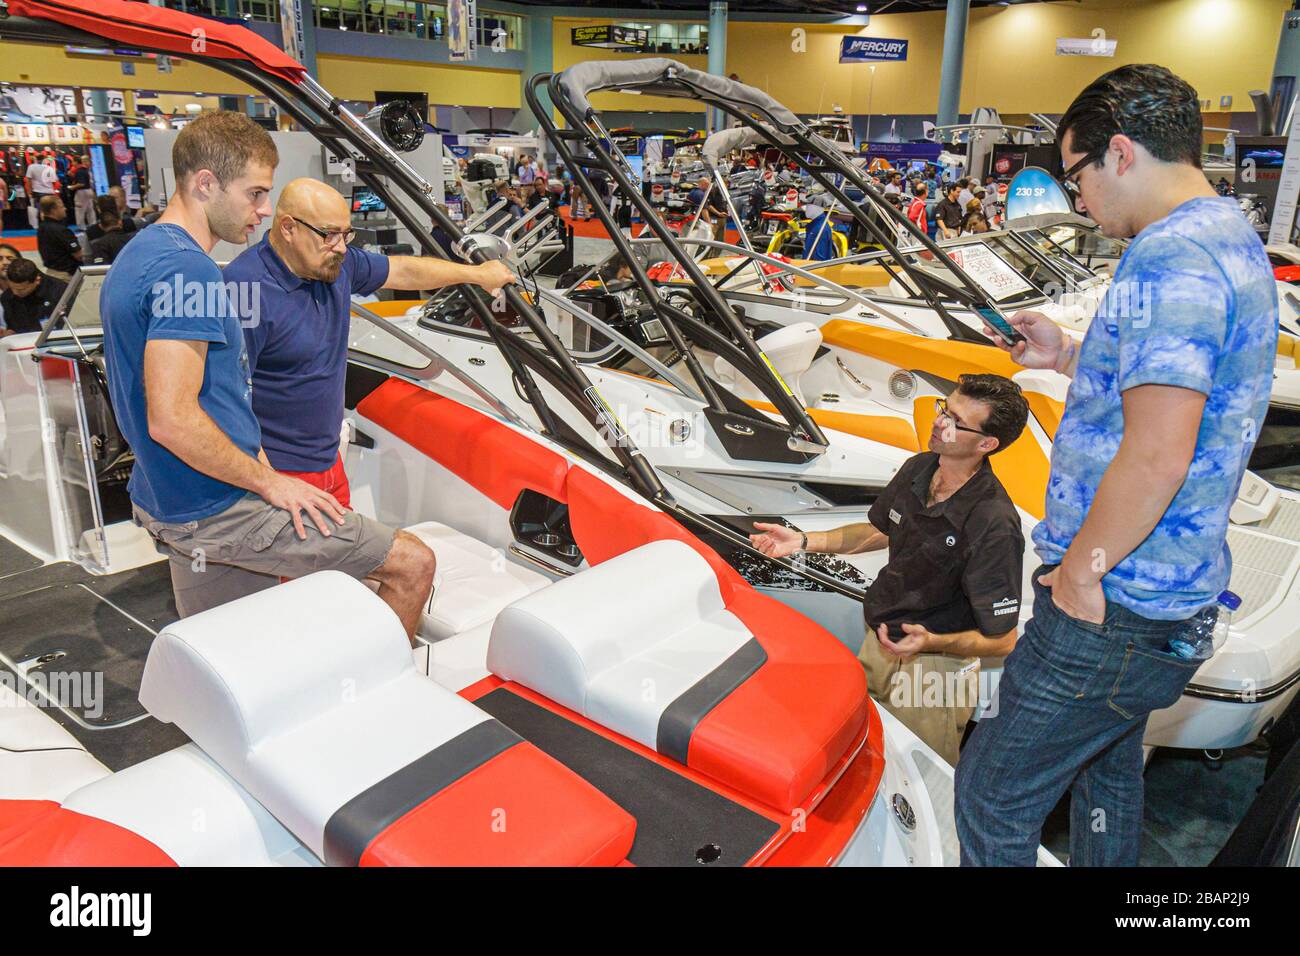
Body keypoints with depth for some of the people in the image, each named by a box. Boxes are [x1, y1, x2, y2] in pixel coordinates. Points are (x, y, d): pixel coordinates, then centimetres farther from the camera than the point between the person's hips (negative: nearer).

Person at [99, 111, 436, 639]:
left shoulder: (137, 256, 14)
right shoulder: (187, 269, -20)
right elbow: (172, 420, -27)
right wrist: (269, 482, -16)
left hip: (165, 499, 11)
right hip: (220, 508, -11)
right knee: (413, 564, -7)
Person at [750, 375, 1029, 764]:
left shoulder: (994, 524, -28)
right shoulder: (917, 469, -5)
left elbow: (1002, 641, -23)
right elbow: (880, 531, 15)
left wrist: (930, 641, -40)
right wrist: (805, 541, 6)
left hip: (936, 672, -7)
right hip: (878, 644, 7)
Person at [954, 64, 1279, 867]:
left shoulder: (1169, 264, -22)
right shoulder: (1235, 243, 12)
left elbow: (1156, 455, -30)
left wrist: (1079, 567, -18)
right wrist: (1071, 358, 13)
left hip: (1110, 609, -10)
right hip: (1171, 600, 10)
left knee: (993, 799, 3)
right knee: (1107, 769, 28)